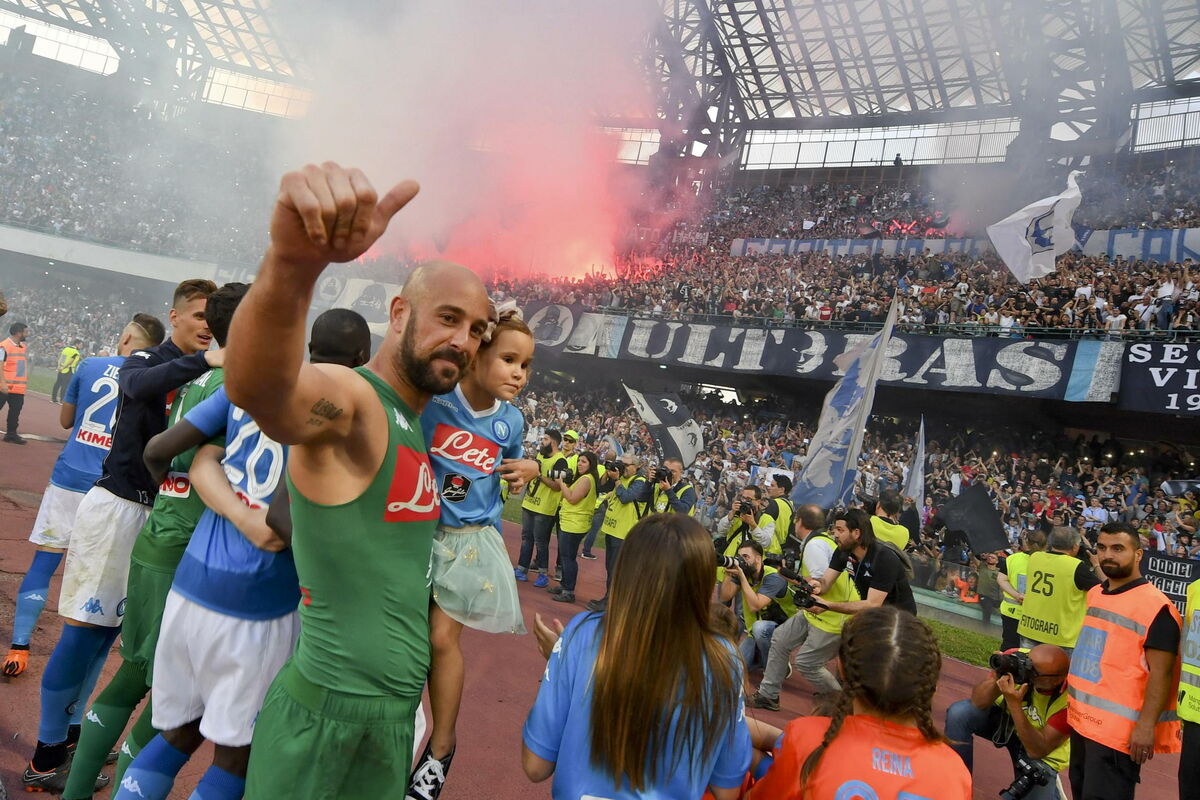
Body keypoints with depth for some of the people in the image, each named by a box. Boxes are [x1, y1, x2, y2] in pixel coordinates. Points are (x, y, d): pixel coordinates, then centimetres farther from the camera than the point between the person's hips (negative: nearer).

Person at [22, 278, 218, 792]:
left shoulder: (208, 378, 8)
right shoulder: (143, 362, -4)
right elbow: (139, 384, -28)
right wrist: (204, 360, -42)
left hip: (161, 512, 5)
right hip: (117, 503, -5)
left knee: (110, 625, 13)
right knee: (84, 626, -2)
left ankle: (68, 733, 27)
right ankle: (45, 758, 10)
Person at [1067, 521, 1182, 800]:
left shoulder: (1155, 606, -16)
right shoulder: (1094, 594, 10)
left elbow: (1161, 674, -18)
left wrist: (1147, 726, -21)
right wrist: (1069, 683, 22)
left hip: (1119, 729, -8)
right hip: (1081, 719, 8)